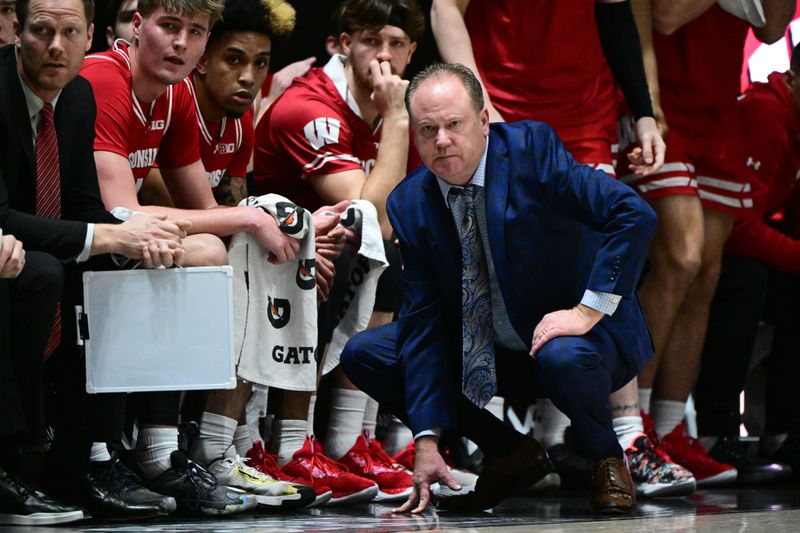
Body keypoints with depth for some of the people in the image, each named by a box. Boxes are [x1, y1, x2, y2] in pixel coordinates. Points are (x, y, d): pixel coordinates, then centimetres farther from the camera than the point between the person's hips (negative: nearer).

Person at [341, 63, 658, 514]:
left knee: (563, 357, -40)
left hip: (582, 336, -6)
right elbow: (424, 322, -5)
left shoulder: (532, 149, -18)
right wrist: (427, 442, -11)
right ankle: (513, 453, 8)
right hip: (487, 354, 6)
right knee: (363, 355, -5)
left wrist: (587, 311, -30)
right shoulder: (410, 205, -5)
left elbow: (635, 216, -26)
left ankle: (607, 459, -4)